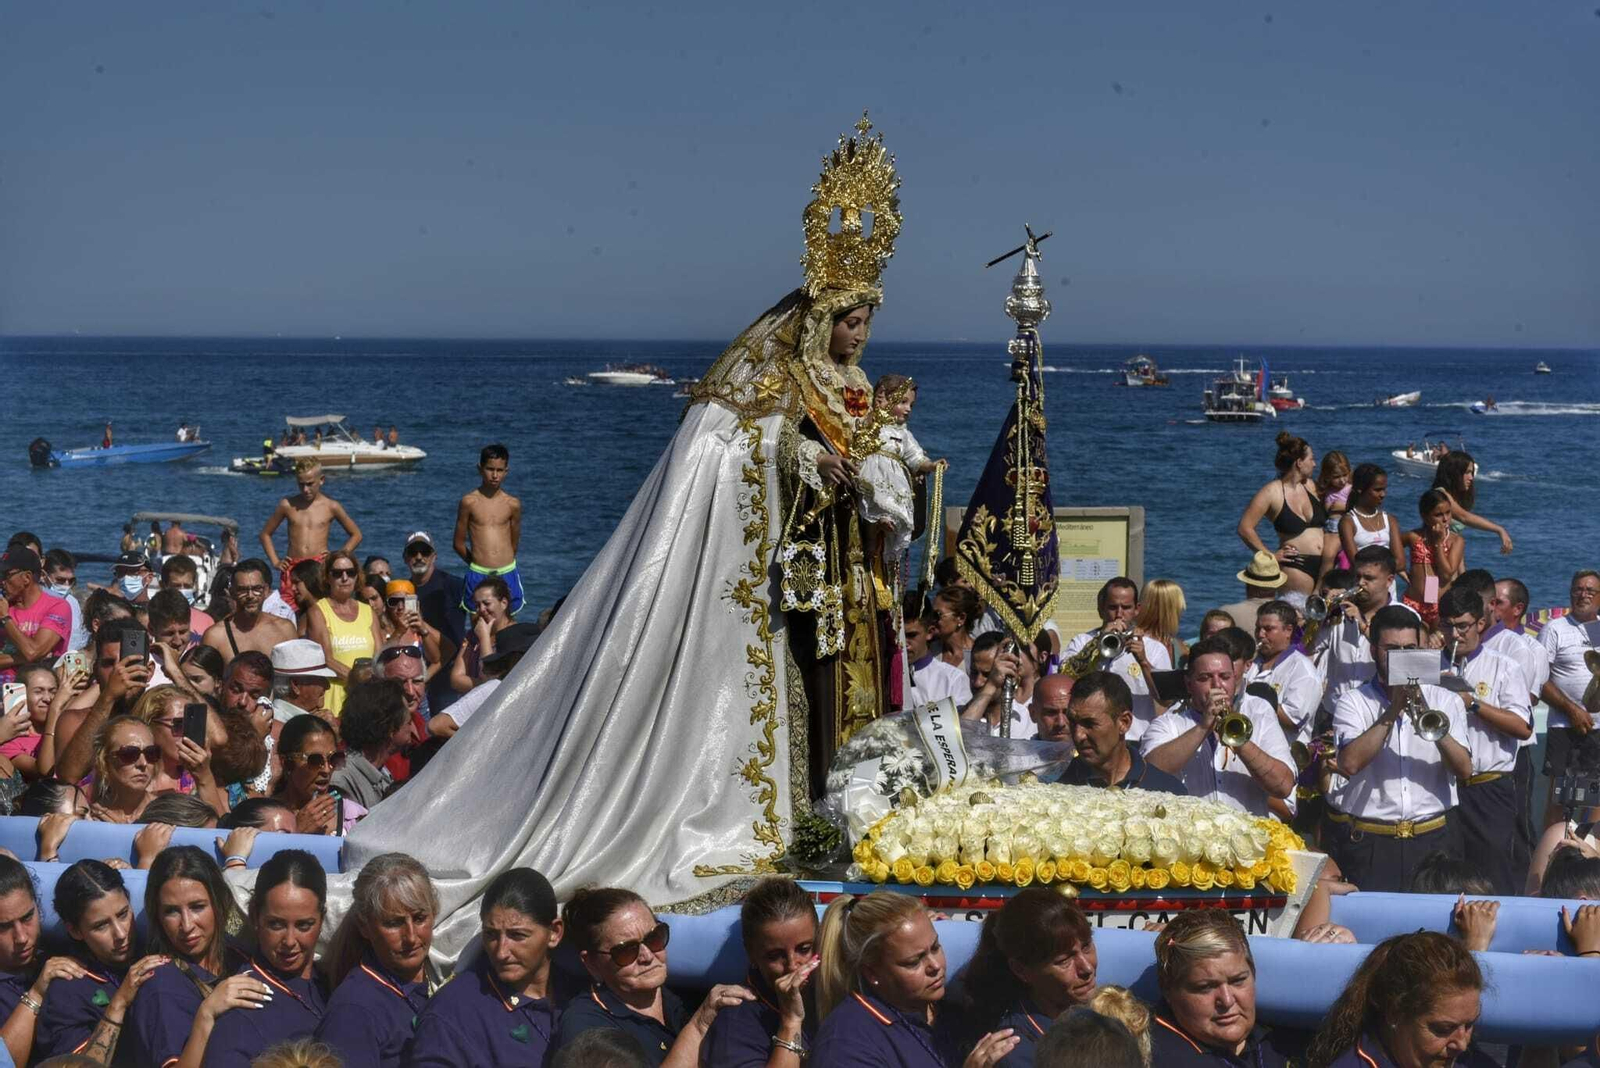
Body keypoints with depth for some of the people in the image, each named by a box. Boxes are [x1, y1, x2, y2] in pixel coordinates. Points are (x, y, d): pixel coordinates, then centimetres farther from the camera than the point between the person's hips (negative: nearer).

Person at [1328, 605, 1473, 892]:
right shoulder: (1353, 702, 3)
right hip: (1368, 844, -2)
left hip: (1432, 838, 2)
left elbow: (1464, 771, -2)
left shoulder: (1445, 701, 10)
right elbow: (1349, 764, -15)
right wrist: (1391, 712, -16)